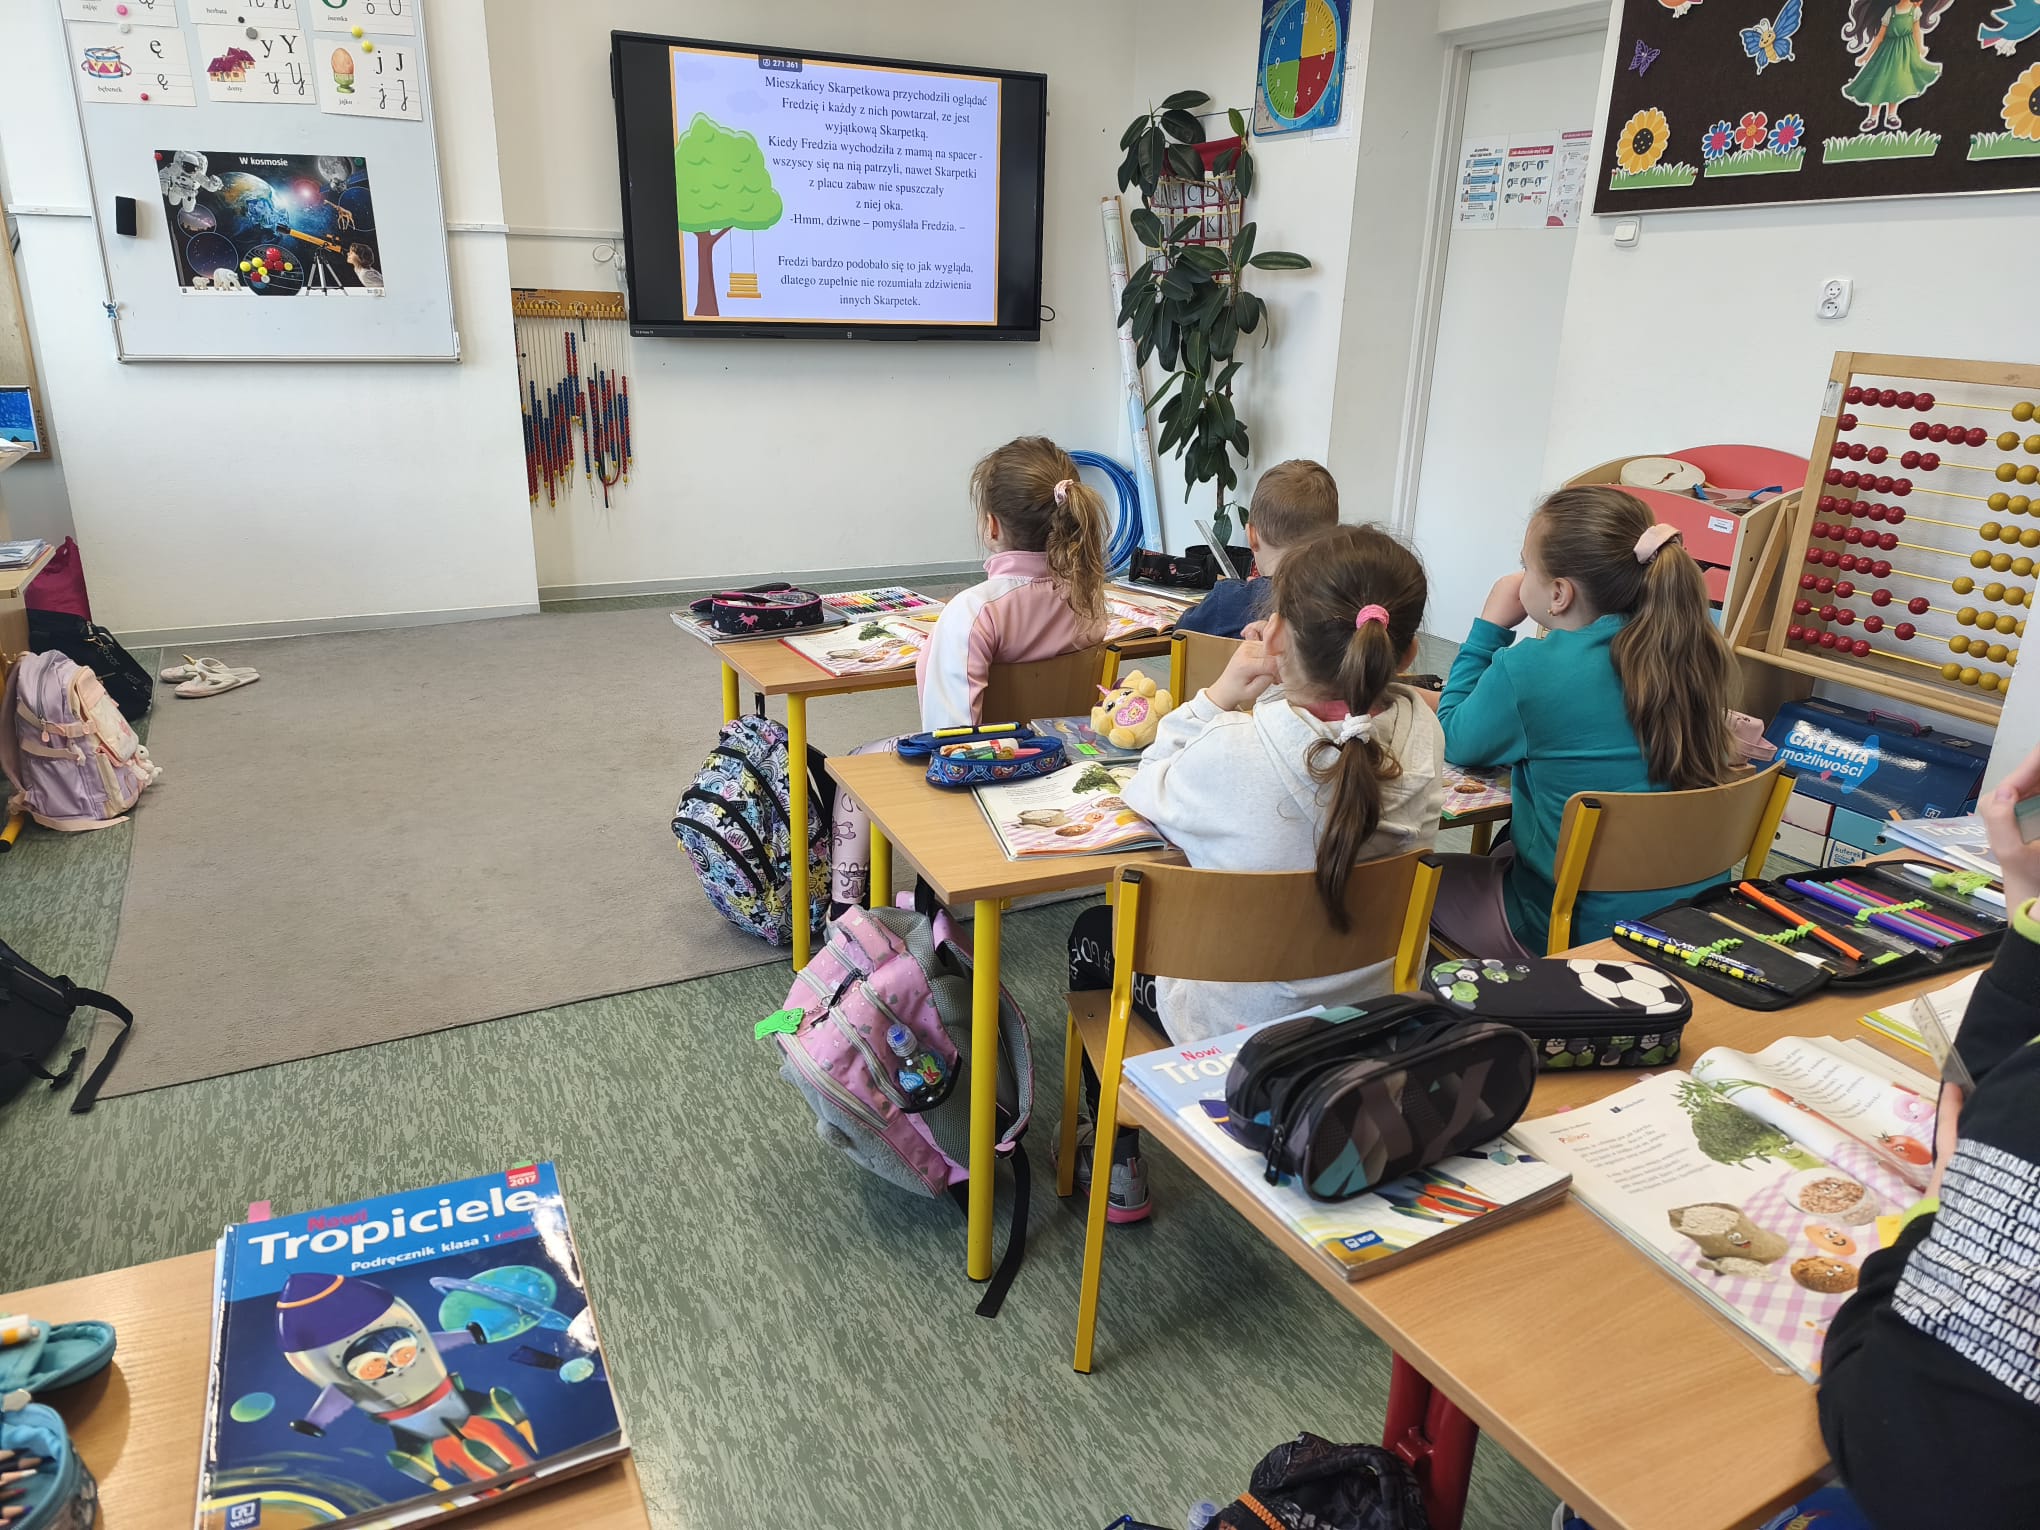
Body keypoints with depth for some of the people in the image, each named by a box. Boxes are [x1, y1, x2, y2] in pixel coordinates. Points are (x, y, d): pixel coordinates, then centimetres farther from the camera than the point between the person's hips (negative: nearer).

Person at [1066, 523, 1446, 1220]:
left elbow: (1149, 792, -10)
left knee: (1094, 932, 24)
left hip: (1237, 1025, -5)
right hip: (1371, 1007, 6)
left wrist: (1218, 696, -10)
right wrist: (1278, 687, -9)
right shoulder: (1420, 733, -16)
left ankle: (1119, 1169, 35)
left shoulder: (1234, 749, -32)